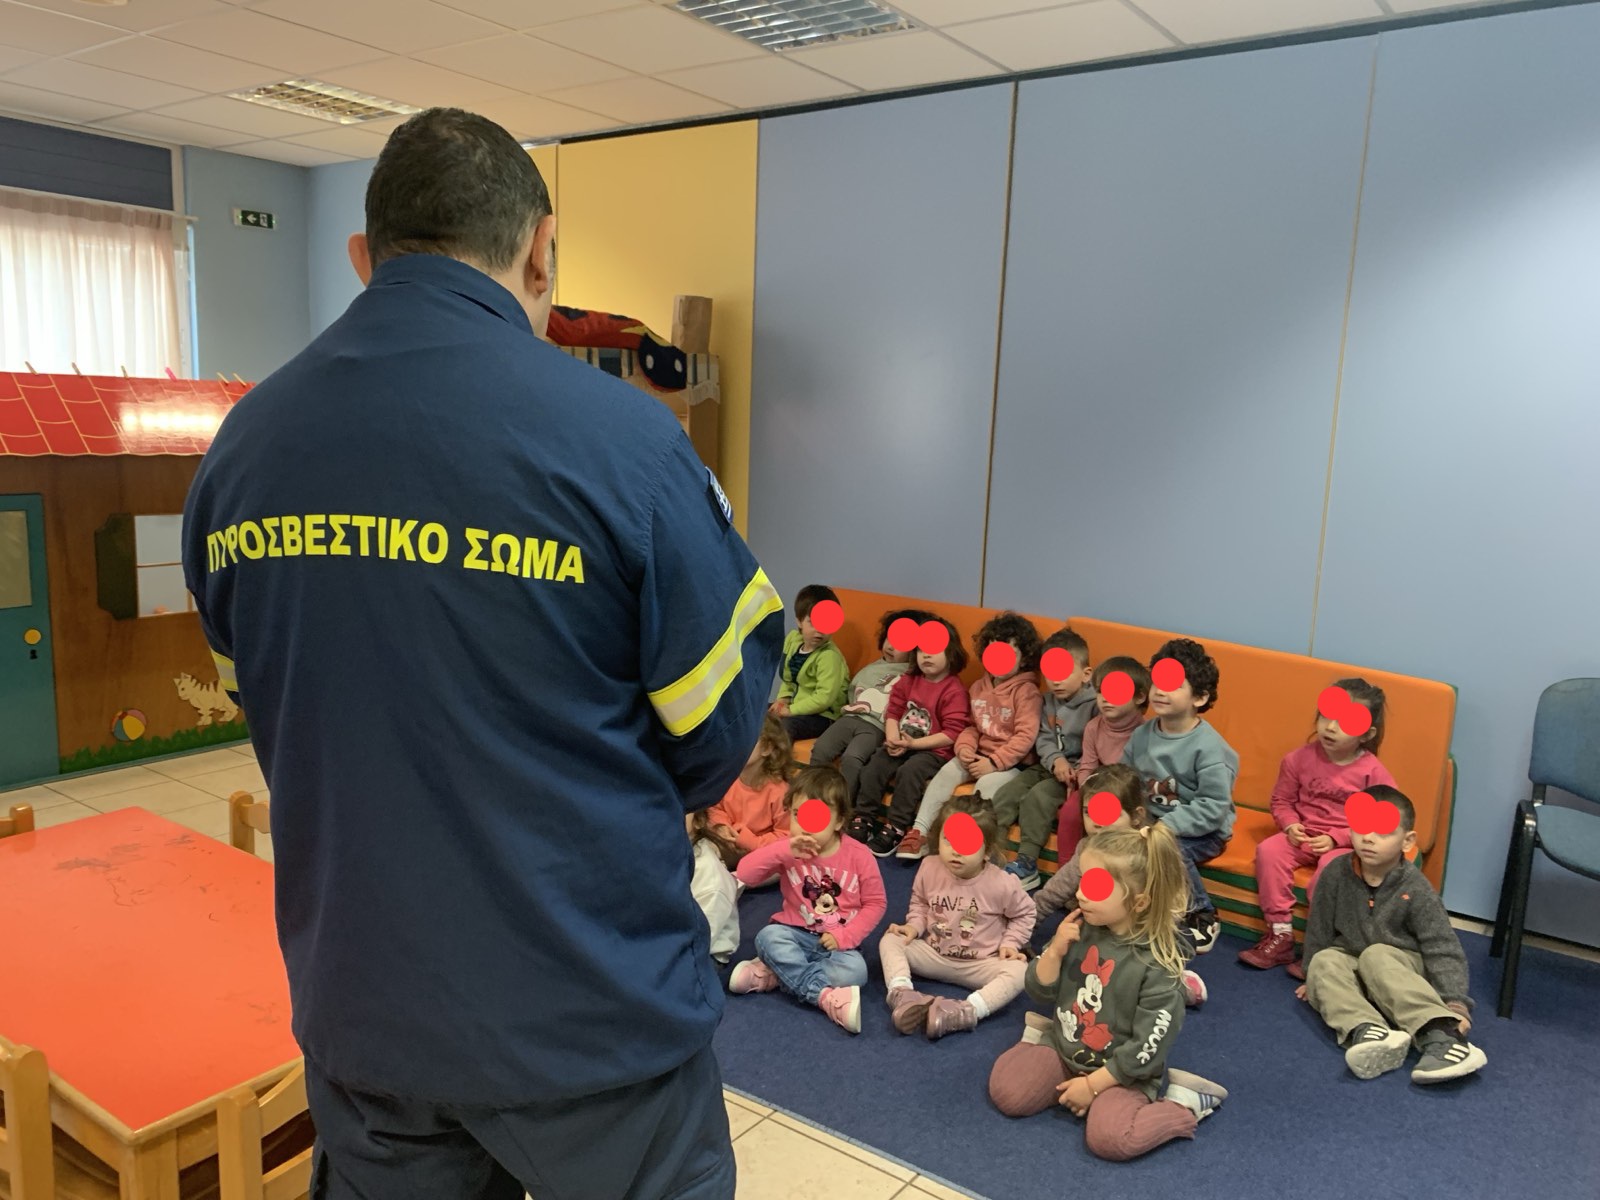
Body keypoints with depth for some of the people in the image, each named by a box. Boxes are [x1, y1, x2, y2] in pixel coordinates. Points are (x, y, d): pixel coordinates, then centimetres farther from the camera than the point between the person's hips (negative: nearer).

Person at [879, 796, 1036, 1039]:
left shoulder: (1001, 884, -18)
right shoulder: (929, 867, -11)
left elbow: (1023, 913, 2)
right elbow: (919, 902, 10)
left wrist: (1010, 943, -9)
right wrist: (914, 926, -6)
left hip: (980, 963, -3)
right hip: (933, 955, 3)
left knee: (1020, 971, -31)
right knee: (890, 941, -15)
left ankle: (964, 1012, -47)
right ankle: (901, 996, -36)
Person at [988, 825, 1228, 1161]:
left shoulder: (1158, 965, -23)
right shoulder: (1080, 929, -9)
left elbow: (1147, 1049, -19)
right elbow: (1041, 993, -1)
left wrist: (1093, 1084, -16)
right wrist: (1055, 951, -19)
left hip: (1122, 1072, -4)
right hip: (1063, 1048, 4)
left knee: (1108, 1138, -27)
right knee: (1006, 1091, -13)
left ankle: (1184, 1102, -2)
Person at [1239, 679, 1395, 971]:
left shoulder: (1373, 772, -9)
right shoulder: (1300, 758, -1)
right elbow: (1282, 800, 10)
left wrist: (1336, 838, -17)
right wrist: (1290, 825, -11)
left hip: (1345, 843, -3)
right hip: (1302, 835, 3)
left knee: (1331, 868, -35)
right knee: (1268, 851, -24)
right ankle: (1280, 935, -17)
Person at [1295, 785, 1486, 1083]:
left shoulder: (1417, 890, -16)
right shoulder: (1336, 874, -10)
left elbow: (1443, 950, -16)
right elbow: (1319, 929, 3)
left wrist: (1455, 1004, -27)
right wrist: (1314, 979, 10)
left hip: (1401, 970, -3)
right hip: (1349, 966, 3)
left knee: (1375, 955, -34)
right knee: (1325, 961, -28)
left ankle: (1440, 1032, -51)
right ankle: (1366, 1031, -51)